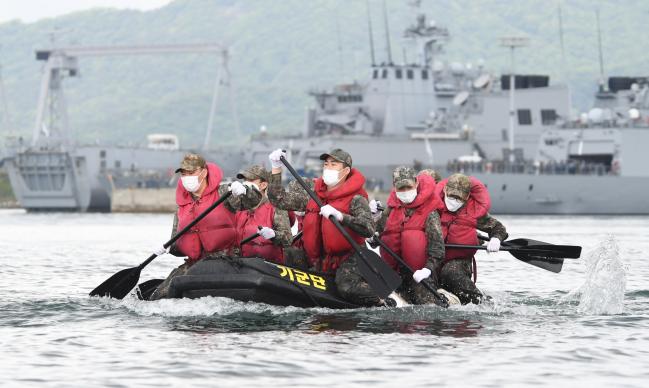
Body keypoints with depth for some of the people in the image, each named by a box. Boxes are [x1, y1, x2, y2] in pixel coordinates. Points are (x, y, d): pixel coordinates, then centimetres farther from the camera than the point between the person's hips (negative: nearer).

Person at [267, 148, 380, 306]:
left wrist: (340, 216, -35)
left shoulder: (356, 199, -8)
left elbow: (368, 229, -23)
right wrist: (276, 168, 6)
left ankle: (383, 299, -5)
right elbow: (279, 200, 12)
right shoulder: (312, 192, 10)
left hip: (347, 257, -7)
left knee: (348, 288, -32)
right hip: (318, 260, 7)